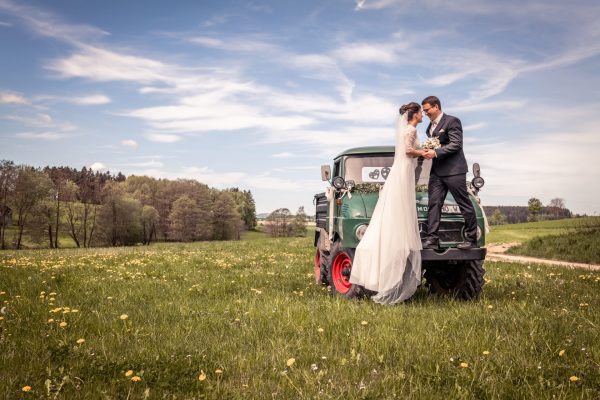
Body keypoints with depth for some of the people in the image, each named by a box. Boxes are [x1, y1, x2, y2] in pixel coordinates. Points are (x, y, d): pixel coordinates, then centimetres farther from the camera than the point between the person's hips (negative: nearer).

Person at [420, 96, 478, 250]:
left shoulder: (452, 121, -6)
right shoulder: (430, 127, 20)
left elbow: (456, 144, -15)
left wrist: (435, 153, -22)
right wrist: (427, 152, 2)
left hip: (453, 170, -8)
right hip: (436, 172, 8)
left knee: (465, 204, 0)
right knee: (434, 203, -2)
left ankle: (471, 239, 8)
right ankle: (432, 239, -4)